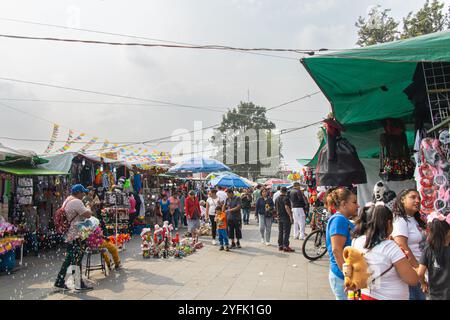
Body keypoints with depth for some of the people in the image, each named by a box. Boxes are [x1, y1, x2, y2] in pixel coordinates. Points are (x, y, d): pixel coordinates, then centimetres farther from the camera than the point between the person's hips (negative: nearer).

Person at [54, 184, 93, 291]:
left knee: (69, 259, 15)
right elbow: (88, 214, -21)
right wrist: (89, 210, -1)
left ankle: (59, 282, 21)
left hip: (69, 235, 10)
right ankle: (79, 285, 5)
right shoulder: (76, 202, -17)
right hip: (76, 235, -10)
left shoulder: (67, 200, 15)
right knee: (77, 260, -2)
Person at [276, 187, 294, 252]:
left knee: (280, 232, 12)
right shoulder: (286, 198, -13)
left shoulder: (277, 199, 12)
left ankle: (280, 245, 15)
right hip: (286, 217, -8)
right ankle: (285, 246, -6)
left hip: (279, 217, 8)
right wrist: (290, 216, -24)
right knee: (286, 232, -5)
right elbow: (286, 207, -24)